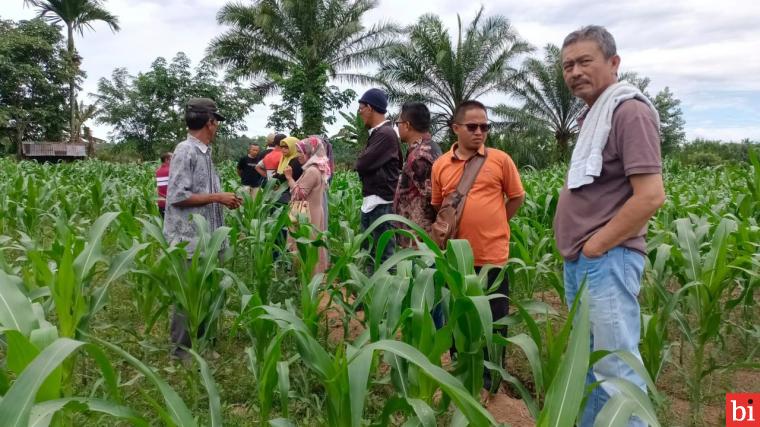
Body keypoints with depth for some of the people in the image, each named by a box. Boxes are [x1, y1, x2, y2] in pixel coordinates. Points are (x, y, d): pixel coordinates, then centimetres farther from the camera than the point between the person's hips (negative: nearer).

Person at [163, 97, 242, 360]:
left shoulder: (203, 152, 11)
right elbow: (178, 197, -20)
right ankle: (182, 348, 14)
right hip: (189, 240, -9)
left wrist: (222, 199, 5)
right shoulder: (186, 151, -15)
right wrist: (218, 197, -17)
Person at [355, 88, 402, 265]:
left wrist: (360, 160, 1)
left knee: (384, 253, -3)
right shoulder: (377, 132, 15)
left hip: (381, 203, -10)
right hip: (370, 202, 10)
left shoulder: (385, 134, -16)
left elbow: (362, 164, -18)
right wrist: (363, 161, -3)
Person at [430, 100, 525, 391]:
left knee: (494, 320, 8)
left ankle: (489, 378, 27)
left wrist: (492, 225, 4)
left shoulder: (500, 160, -3)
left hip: (492, 255, -2)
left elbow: (517, 197, 6)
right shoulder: (440, 165, 3)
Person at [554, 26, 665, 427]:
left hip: (606, 261, -9)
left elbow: (651, 196, -21)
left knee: (614, 371, -2)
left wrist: (595, 246, -14)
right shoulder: (593, 116, 17)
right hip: (579, 262, 9)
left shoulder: (629, 110, -11)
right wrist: (578, 251, 12)